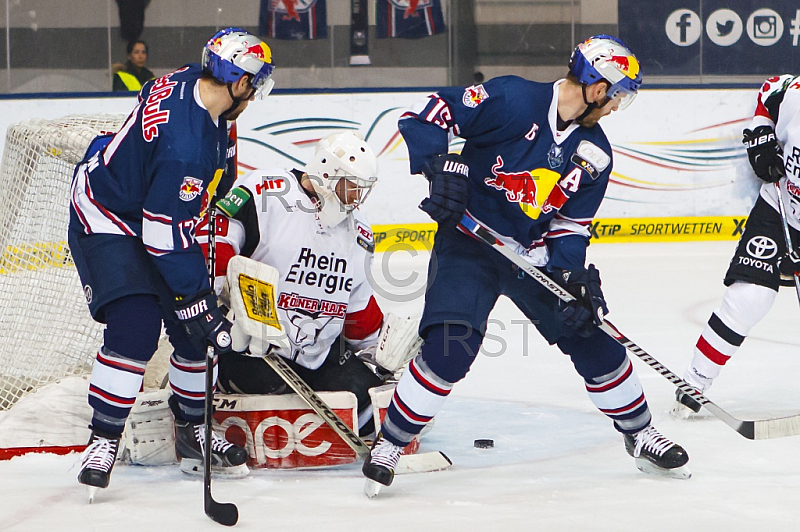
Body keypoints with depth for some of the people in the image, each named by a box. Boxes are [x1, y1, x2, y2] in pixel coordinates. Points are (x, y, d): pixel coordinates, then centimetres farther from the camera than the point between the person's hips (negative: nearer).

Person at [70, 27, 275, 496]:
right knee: (135, 330, -22)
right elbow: (166, 238, -31)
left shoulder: (191, 82, -9)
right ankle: (104, 441, -10)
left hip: (153, 208, 9)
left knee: (195, 330, 7)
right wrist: (201, 305, -26)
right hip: (108, 223, -9)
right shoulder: (186, 146, -36)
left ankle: (193, 429, 22)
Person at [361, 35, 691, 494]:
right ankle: (388, 447, -5)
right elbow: (428, 114, -19)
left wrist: (576, 277, -10)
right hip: (468, 244, -6)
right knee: (448, 349, -22)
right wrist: (442, 166, -32)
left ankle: (641, 437, 26)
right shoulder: (513, 100, -20)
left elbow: (570, 227, 5)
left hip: (535, 254, 6)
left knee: (595, 341, 5)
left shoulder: (594, 155, 0)